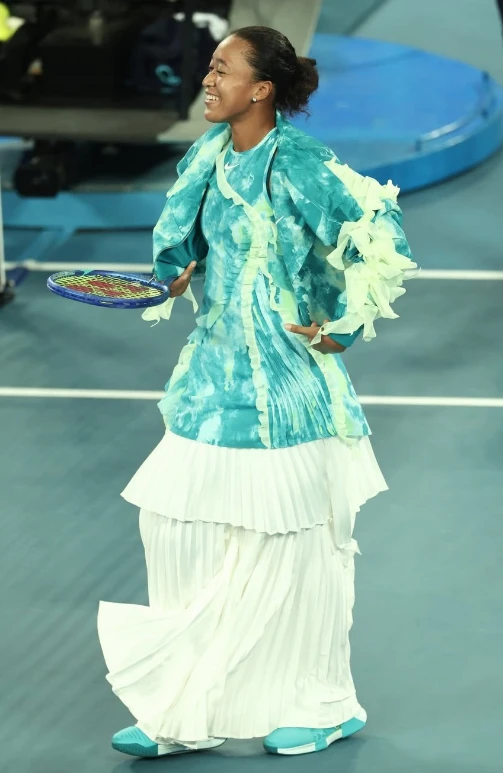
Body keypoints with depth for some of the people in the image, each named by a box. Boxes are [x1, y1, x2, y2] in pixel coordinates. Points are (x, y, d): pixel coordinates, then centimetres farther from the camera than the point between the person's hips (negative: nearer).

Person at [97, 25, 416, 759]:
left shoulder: (297, 165, -16)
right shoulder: (210, 156, 7)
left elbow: (383, 240, -16)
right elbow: (183, 244, 23)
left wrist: (344, 328, -12)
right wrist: (172, 277, 3)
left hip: (284, 381, -8)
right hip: (219, 371, 8)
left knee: (287, 541, 1)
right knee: (178, 523, 5)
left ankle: (323, 706, 17)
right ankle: (191, 710, 12)